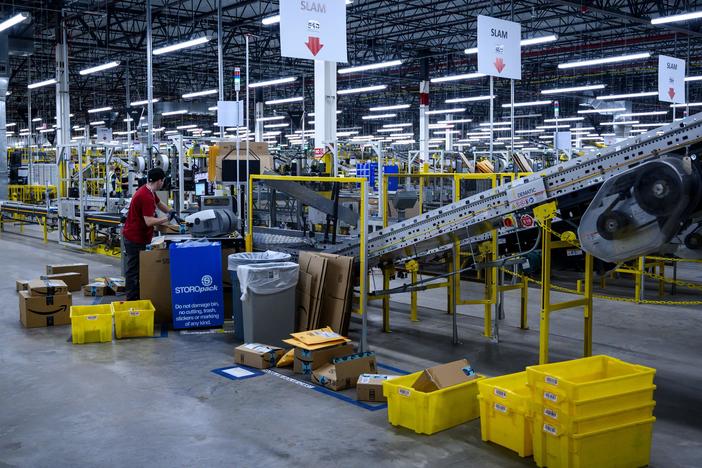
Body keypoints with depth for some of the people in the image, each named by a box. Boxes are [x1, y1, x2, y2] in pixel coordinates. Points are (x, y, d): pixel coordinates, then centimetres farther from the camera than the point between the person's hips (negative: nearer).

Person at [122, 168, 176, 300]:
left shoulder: (148, 191, 8)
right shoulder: (146, 197, -24)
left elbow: (159, 204, 27)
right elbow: (149, 221, -29)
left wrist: (172, 213, 19)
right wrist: (167, 219, -18)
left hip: (139, 237, 10)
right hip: (135, 239, -10)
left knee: (134, 269, 13)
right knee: (133, 270, -4)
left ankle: (134, 297, 20)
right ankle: (132, 299, 1)